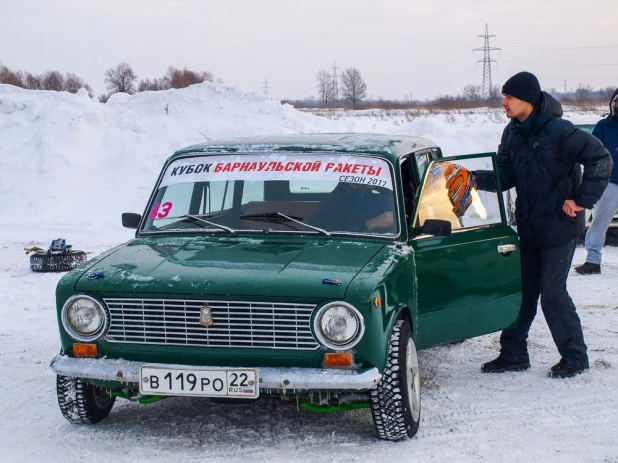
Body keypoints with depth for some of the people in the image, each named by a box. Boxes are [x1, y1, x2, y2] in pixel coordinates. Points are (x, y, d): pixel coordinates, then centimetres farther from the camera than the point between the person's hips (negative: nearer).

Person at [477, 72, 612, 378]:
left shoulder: (557, 131, -19)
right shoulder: (512, 134, 5)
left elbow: (600, 158, -21)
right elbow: (506, 177, 5)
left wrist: (582, 199, -20)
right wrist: (476, 178, -11)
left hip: (559, 227, -7)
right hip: (529, 228, 7)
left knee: (552, 293, -5)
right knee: (521, 290, 10)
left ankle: (575, 357, 10)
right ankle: (513, 354, 19)